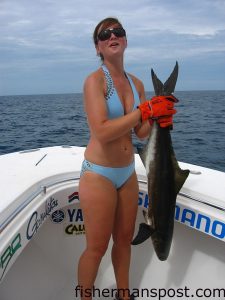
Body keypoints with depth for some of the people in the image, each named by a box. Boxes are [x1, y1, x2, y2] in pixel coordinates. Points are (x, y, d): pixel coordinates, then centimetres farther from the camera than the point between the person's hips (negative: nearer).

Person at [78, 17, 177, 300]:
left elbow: (141, 133, 6)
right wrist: (144, 110, -23)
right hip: (99, 173, -6)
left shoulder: (136, 83, 7)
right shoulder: (94, 80, -12)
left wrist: (158, 118, -13)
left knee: (124, 239, 19)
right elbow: (102, 132, -25)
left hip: (128, 173, 6)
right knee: (96, 248, 6)